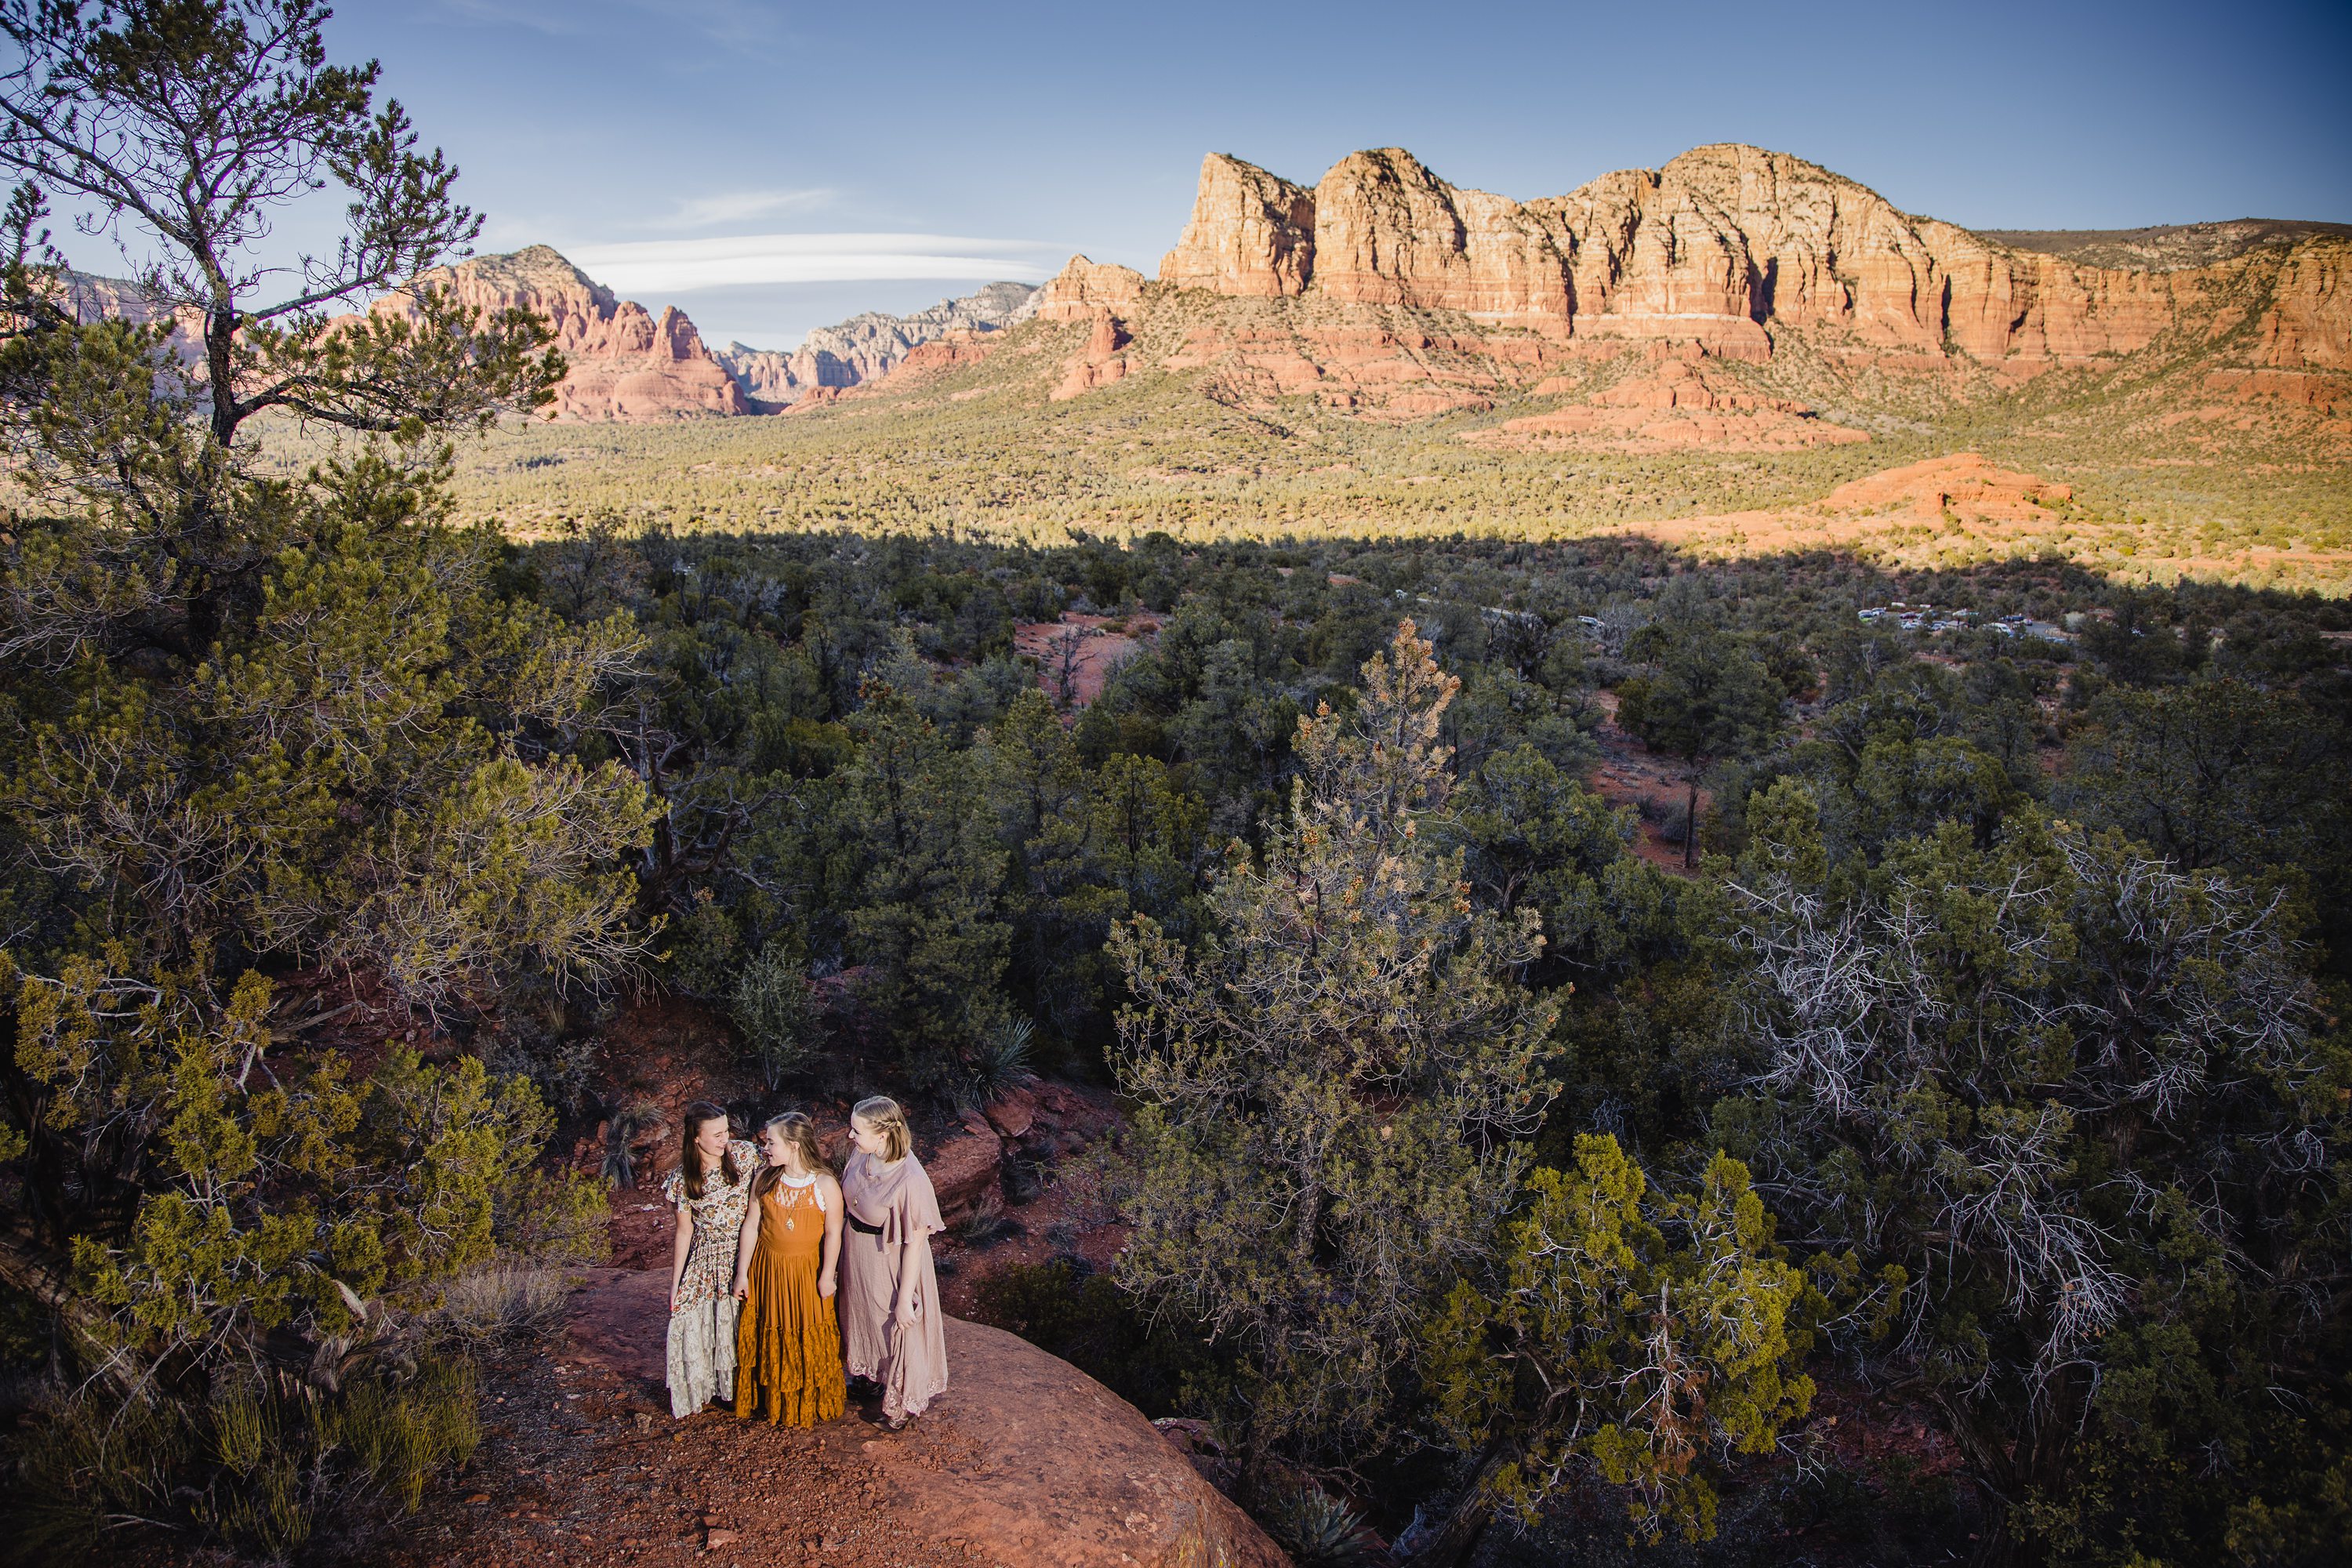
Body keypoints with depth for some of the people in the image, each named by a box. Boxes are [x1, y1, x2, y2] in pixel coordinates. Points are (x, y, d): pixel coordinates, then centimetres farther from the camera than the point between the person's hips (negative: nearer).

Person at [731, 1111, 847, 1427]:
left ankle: (811, 1403, 29)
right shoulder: (764, 1179, -8)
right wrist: (742, 1274, 0)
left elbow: (833, 1233, -10)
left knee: (809, 1340, 9)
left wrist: (827, 1276, -8)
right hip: (767, 1269, 3)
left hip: (807, 1273, -3)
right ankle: (772, 1401, 33)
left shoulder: (825, 1185, -17)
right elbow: (751, 1225, -2)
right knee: (770, 1337, 14)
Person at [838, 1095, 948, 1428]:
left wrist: (905, 1298, -18)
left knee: (897, 1332, 17)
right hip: (856, 1253, 7)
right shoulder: (863, 1155, -16)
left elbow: (914, 1244, -26)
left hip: (891, 1263, -7)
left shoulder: (910, 1181, -36)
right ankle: (870, 1373, 59)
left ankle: (901, 1402, 43)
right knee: (863, 1314, 30)